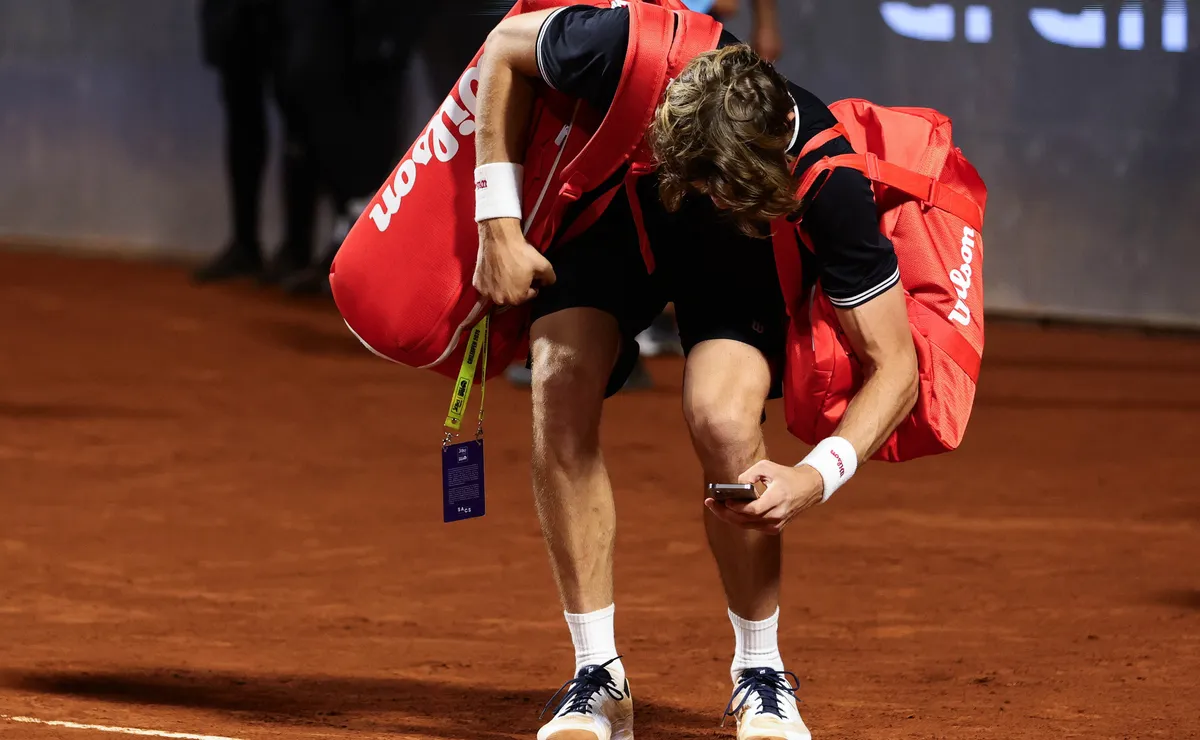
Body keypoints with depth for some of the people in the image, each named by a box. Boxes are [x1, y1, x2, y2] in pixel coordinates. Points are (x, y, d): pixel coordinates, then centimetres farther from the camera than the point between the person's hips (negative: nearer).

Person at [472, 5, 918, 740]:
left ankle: (761, 674, -4)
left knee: (724, 419, -27)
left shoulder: (830, 183, -40)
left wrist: (818, 477, -48)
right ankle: (598, 679, -12)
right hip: (616, 214, 2)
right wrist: (499, 226, -21)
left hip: (743, 269, -1)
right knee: (561, 385, -23)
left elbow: (894, 364, -32)